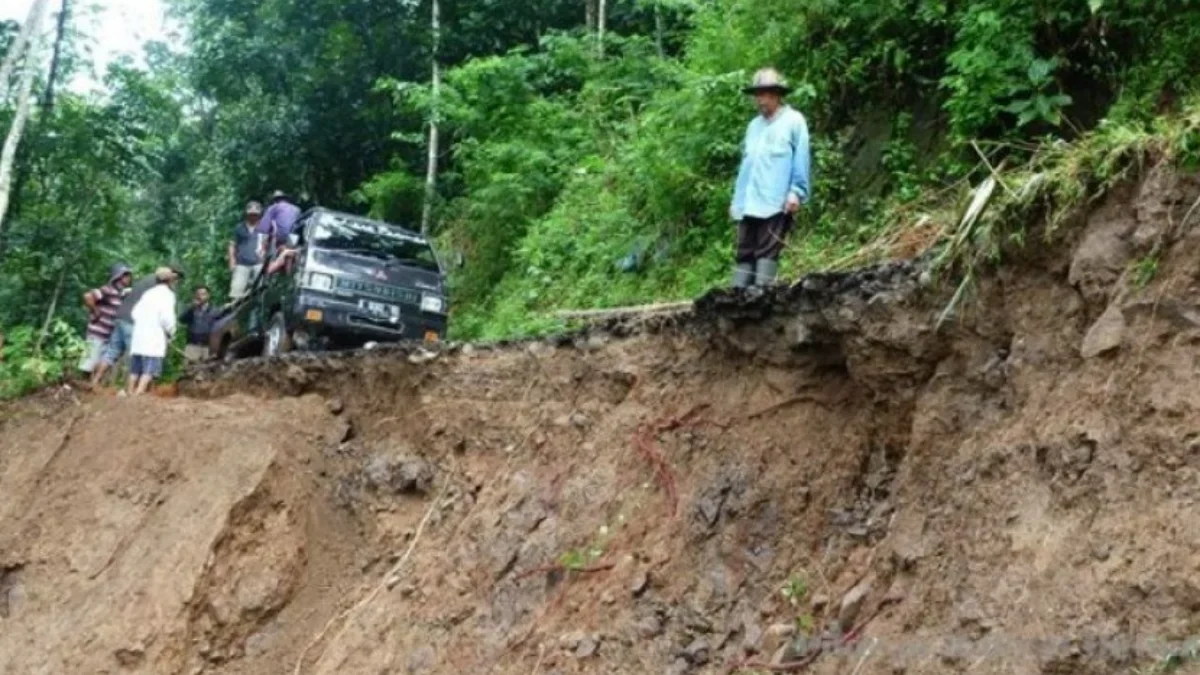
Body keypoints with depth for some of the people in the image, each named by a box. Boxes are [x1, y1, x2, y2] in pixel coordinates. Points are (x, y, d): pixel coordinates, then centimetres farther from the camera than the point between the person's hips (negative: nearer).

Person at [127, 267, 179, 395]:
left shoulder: (148, 293, 19)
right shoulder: (167, 294, -3)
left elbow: (136, 312, 15)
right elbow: (167, 317, -13)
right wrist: (170, 333, 0)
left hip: (138, 334, 7)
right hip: (154, 338, -7)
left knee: (135, 368, 12)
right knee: (150, 370, -10)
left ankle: (130, 393, 15)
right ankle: (138, 394, -21)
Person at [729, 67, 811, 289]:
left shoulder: (794, 121, 1)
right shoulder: (754, 125, 20)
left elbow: (801, 160, -4)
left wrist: (796, 192, -13)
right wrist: (737, 199, 19)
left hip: (776, 203, -6)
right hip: (748, 203, 7)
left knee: (767, 252, -8)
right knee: (745, 253, 4)